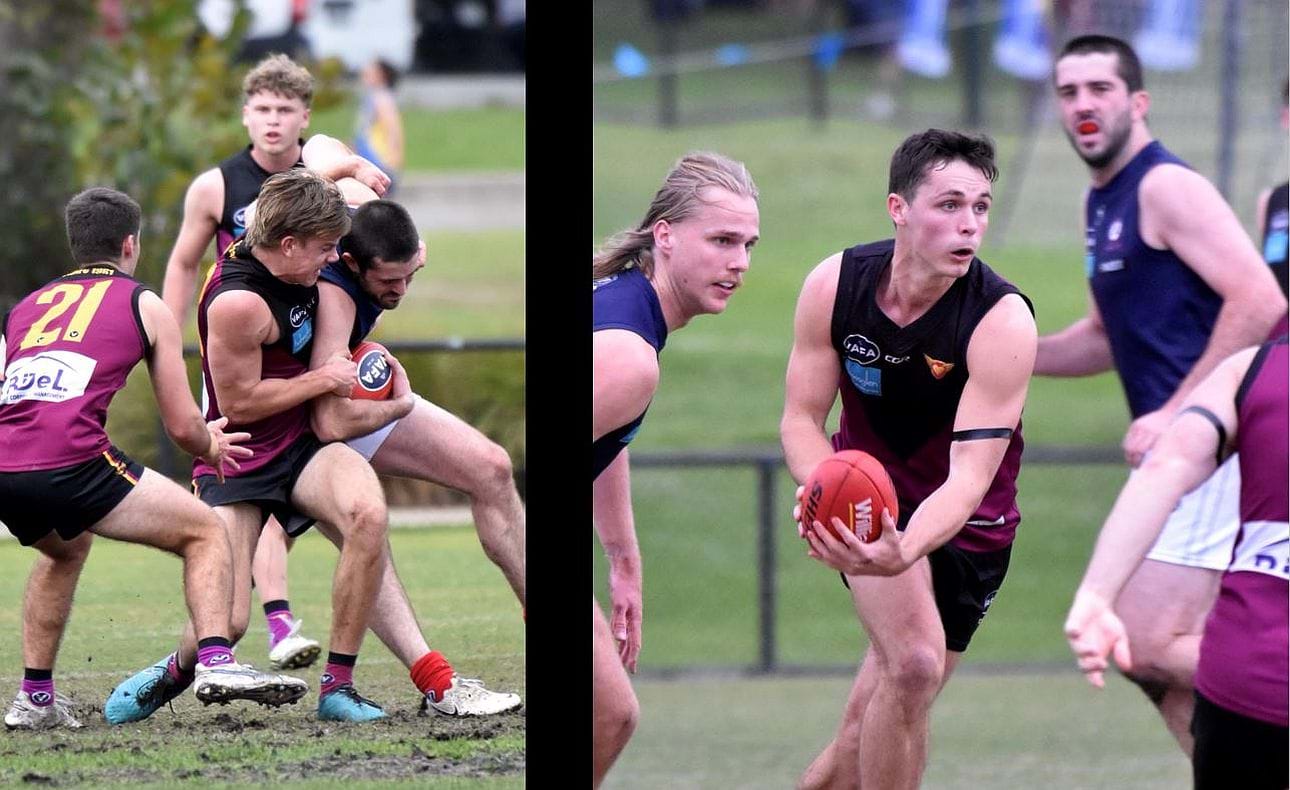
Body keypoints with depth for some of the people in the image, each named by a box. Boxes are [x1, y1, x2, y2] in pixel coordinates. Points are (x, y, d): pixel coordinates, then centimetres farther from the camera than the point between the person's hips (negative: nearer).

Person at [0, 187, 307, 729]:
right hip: (70, 458, -6)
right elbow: (183, 427, 12)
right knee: (205, 532, 11)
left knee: (67, 549, 37)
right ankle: (215, 661, -9)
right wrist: (211, 447, 37)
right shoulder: (145, 306, 14)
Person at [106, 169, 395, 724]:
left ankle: (338, 687, -18)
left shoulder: (286, 260, -2)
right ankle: (173, 675, 27)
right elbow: (239, 403, -18)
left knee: (369, 514, -28)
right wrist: (323, 379, -12)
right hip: (238, 463, -7)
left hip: (301, 445, 7)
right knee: (226, 623, -13)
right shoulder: (238, 303, -26)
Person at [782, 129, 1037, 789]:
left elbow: (970, 475, -31)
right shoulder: (835, 284, -15)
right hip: (871, 498, 0)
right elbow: (801, 418, -9)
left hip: (965, 528, 0)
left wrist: (902, 553, -51)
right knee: (916, 662, -25)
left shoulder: (1003, 321, -25)